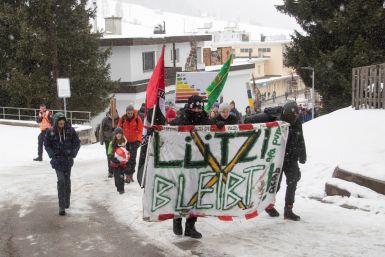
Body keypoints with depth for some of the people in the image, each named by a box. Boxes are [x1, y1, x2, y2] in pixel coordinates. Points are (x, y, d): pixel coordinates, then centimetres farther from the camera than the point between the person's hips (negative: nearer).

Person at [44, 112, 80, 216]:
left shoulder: (70, 130, -6)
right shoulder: (51, 132, -7)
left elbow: (77, 142, 4)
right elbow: (46, 144, 5)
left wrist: (73, 153, -7)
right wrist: (52, 154, -7)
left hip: (68, 159, 2)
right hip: (57, 160, -2)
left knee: (67, 180, 13)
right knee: (61, 180, -12)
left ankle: (67, 202, 31)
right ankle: (62, 206, -10)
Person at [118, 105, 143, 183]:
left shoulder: (137, 119, -8)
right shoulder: (122, 119, -6)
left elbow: (140, 130, -5)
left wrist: (139, 140, -15)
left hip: (134, 141, 0)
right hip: (125, 141, 0)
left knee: (133, 158, 3)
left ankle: (131, 175, 15)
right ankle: (127, 175, -4)